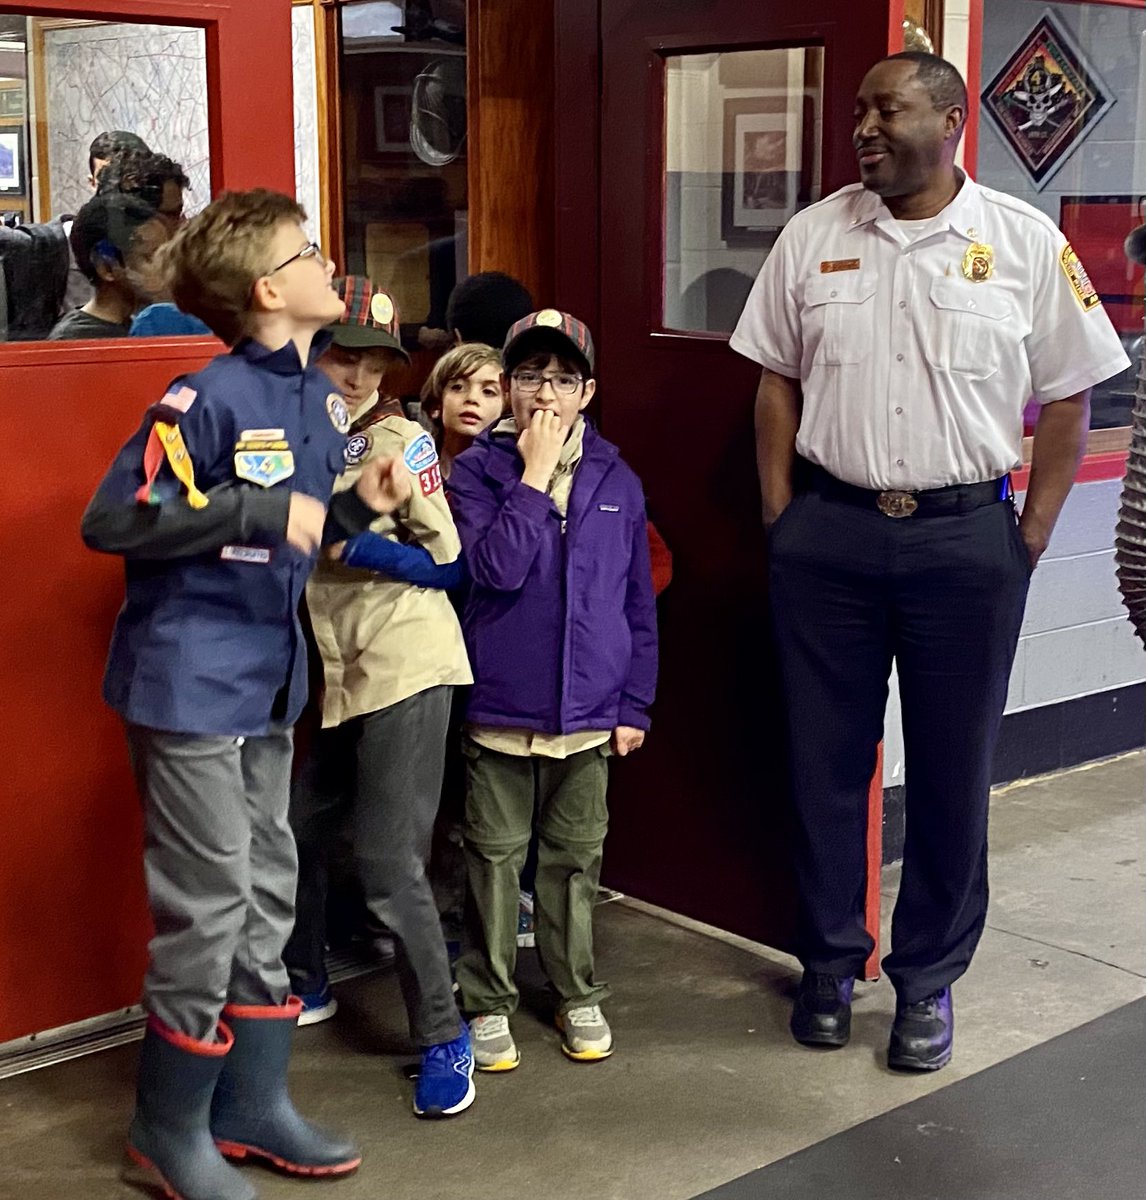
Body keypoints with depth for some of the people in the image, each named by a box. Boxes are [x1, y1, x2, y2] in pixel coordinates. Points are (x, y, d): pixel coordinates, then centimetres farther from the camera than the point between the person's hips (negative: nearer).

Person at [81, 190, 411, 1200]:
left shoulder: (321, 398, 7)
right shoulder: (207, 399, -18)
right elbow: (111, 521, -22)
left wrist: (357, 505, -2)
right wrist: (259, 509, -25)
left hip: (269, 680, 8)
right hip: (190, 680, -8)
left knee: (267, 892, 14)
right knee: (208, 902, -1)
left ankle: (251, 1103, 29)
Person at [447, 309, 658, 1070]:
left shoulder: (617, 481, 4)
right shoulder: (478, 472, -4)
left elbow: (639, 603, 8)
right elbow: (497, 567, -20)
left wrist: (635, 704, 5)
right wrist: (535, 475, -17)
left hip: (589, 710, 2)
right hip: (500, 705, -2)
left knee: (577, 858, 14)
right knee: (496, 857, 7)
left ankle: (579, 995, 28)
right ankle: (488, 1002, 20)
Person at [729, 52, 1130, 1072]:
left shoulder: (1027, 246, -2)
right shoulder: (811, 239, 4)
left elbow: (1067, 400, 1)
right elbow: (778, 382, 9)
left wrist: (1030, 539, -4)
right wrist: (781, 517, 3)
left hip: (967, 538, -1)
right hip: (829, 531, 2)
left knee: (952, 768, 7)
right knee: (826, 759, 9)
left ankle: (927, 979, 23)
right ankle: (829, 962, 26)